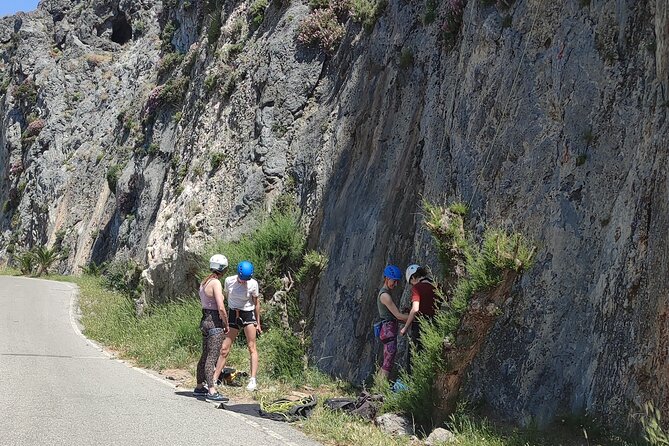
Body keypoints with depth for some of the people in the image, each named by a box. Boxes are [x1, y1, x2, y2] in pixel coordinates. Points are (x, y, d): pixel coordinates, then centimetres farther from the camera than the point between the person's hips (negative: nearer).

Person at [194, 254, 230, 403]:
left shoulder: (204, 282, 12)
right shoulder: (216, 283, -15)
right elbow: (221, 308, -22)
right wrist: (226, 325, -8)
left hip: (205, 320, 9)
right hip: (215, 322, -9)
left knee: (205, 356, 17)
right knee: (211, 358, -10)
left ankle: (199, 387, 26)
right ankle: (212, 392, -10)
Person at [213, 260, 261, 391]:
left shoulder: (253, 284, -14)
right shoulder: (229, 281, -9)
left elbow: (256, 303, -2)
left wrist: (258, 323, 2)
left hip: (248, 315, -2)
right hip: (233, 315, 2)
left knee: (251, 347, -7)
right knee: (224, 349, 2)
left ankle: (253, 380, -7)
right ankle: (214, 379, 7)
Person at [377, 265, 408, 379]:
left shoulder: (384, 294, 18)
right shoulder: (385, 295, -14)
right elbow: (398, 315, -18)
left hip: (388, 330, 10)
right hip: (389, 330, -10)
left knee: (385, 364, 11)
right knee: (388, 365, -11)